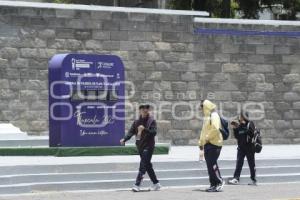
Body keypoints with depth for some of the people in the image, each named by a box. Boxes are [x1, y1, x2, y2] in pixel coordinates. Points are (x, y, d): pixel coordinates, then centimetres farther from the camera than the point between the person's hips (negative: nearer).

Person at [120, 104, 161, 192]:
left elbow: (154, 132, -14)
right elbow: (131, 132, 4)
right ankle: (156, 183, 23)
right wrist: (124, 139, -13)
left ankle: (137, 185, -17)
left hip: (148, 146, -6)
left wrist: (145, 129, -29)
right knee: (147, 165, 12)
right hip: (140, 146, 6)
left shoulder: (151, 121, -4)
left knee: (143, 165, -12)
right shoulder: (136, 122, 11)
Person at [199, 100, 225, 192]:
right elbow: (204, 131, 24)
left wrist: (207, 137, -15)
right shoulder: (207, 117, 20)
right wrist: (201, 144, 22)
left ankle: (220, 182, -6)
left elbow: (215, 129, -23)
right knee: (210, 165, 7)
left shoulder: (214, 116, -9)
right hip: (207, 144, 9)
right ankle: (213, 184, 11)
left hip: (214, 143, -9)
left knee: (212, 164, -13)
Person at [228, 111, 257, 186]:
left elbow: (252, 133, -20)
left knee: (251, 164, 4)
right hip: (241, 147, 5)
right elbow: (237, 136, 12)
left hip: (249, 148, -5)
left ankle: (254, 180, 12)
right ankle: (236, 179, -8)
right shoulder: (239, 126, 11)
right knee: (239, 163, -4)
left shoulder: (250, 124, -5)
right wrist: (235, 129, -2)